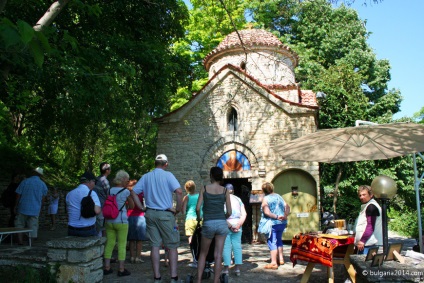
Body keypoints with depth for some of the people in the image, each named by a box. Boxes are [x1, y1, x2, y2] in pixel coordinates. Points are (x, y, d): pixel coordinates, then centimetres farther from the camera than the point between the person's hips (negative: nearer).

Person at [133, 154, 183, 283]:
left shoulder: (146, 177, 7)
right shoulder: (167, 175, -7)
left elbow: (134, 192, 5)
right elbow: (179, 191, -19)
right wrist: (178, 209, -8)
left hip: (150, 214, 4)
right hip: (165, 214, -4)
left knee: (155, 246, 9)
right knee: (172, 246, 6)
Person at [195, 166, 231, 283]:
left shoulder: (204, 188, 1)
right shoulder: (225, 191, 3)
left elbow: (198, 208, -5)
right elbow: (229, 212, 0)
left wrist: (198, 217, 15)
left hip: (208, 224, 0)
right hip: (222, 223, 1)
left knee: (203, 254, 16)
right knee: (218, 255, 4)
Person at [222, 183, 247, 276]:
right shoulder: (238, 199, 12)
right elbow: (244, 214, 2)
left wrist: (229, 225, -11)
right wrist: (238, 225, -5)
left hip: (226, 224, -3)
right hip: (237, 224, 3)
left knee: (226, 246, 0)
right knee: (237, 246, 7)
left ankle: (226, 268, 1)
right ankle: (237, 268, 8)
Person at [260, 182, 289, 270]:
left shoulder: (265, 199, -8)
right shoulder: (279, 196, 11)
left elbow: (266, 212, -20)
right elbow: (287, 207, 5)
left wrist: (276, 217, -16)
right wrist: (285, 216, -7)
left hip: (272, 223, -7)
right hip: (282, 223, 7)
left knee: (272, 242, -2)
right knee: (278, 240, 23)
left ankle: (274, 263, -4)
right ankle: (281, 259, 30)